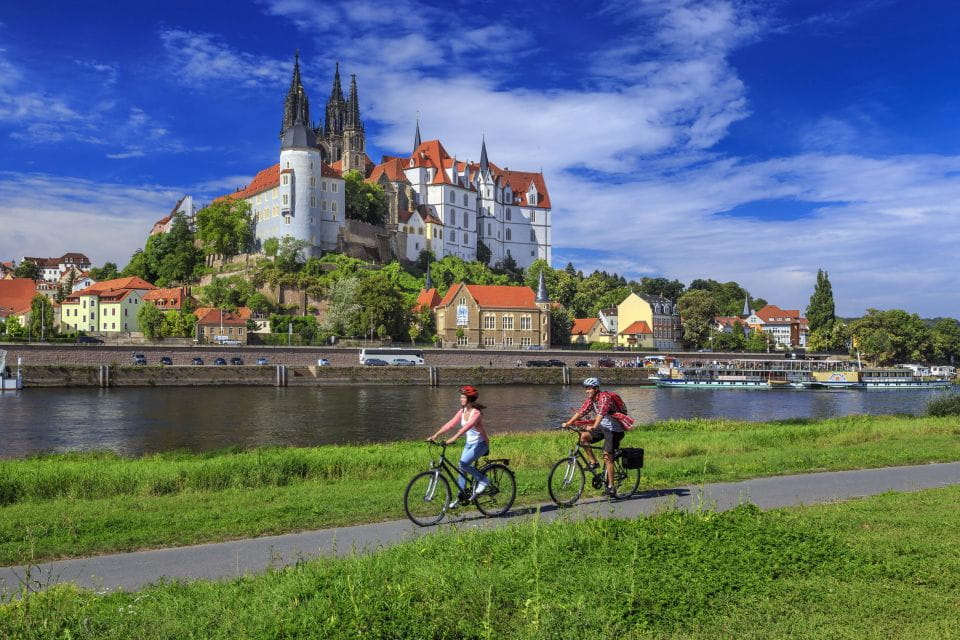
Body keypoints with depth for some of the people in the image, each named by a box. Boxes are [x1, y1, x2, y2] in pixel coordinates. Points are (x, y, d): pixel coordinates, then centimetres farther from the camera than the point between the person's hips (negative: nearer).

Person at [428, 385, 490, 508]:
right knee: (461, 468, 3)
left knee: (463, 464, -23)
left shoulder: (476, 412, -21)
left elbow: (467, 426, -36)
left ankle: (483, 480, -4)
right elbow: (451, 424, -4)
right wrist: (435, 435, -15)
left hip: (480, 444, -7)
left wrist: (454, 438, -48)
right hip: (469, 444, 7)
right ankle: (461, 496, 15)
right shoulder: (462, 411, 1)